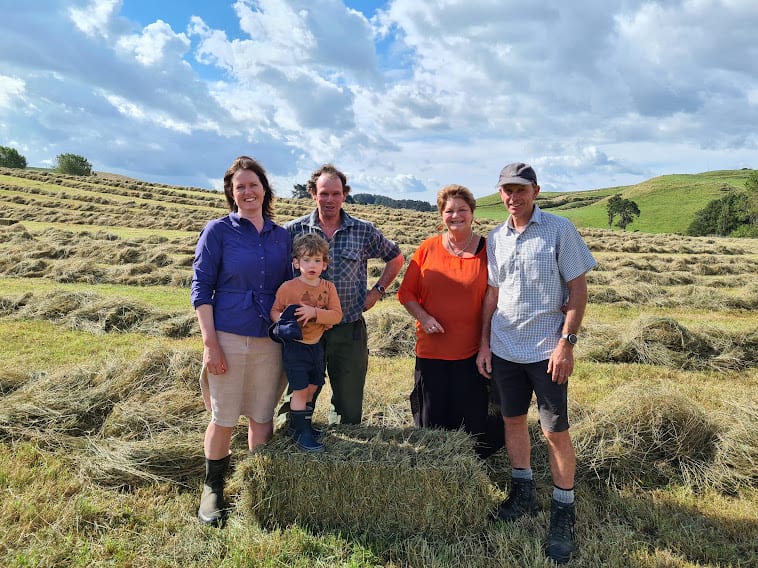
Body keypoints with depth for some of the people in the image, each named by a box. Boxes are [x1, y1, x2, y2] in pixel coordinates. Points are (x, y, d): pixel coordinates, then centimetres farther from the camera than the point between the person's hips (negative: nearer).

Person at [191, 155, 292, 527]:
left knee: (262, 417, 11)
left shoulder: (282, 236, 8)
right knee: (223, 419, 6)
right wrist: (210, 343, -12)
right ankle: (212, 487, 28)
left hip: (270, 340, 3)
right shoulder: (218, 231, -3)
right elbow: (201, 288, -5)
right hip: (229, 337, -3)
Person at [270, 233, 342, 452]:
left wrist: (315, 312, -24)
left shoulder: (328, 287, -1)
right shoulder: (288, 287, -11)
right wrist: (283, 320, -24)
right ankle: (301, 433, 11)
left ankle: (304, 425, 36)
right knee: (300, 391, -2)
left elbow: (336, 315, -9)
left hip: (316, 345, 5)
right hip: (294, 346, -5)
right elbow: (274, 311, -2)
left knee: (311, 388, 17)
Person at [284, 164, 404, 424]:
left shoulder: (364, 231, 1)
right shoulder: (294, 230, -2)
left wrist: (377, 290, 6)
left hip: (350, 329, 1)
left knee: (350, 409, 10)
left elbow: (396, 258, 15)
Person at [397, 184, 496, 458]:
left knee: (471, 422, 9)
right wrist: (423, 317, -11)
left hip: (472, 352, -1)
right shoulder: (427, 249, 2)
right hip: (431, 350, 2)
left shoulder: (487, 250, -1)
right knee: (431, 421, 13)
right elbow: (406, 293, 6)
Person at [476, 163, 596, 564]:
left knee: (555, 432, 2)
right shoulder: (496, 238, 7)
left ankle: (563, 513, 18)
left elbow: (578, 289, -8)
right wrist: (484, 342, 8)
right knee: (513, 421, 15)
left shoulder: (560, 230, -7)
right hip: (504, 349, 5)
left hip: (546, 349, -5)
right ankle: (523, 493, 34)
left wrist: (566, 342, -15)